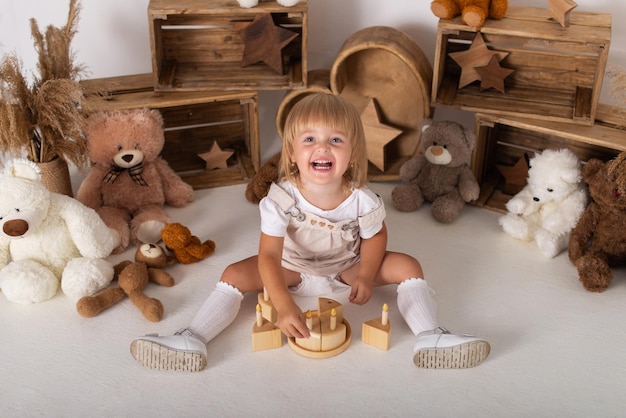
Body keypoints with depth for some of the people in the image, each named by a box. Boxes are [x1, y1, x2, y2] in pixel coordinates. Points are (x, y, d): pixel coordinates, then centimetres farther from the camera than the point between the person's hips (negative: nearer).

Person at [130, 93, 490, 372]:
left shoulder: (363, 200, -26)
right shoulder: (281, 199, -30)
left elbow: (376, 235, -4)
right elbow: (268, 257, -34)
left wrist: (366, 275, -18)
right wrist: (284, 306, -46)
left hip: (348, 268, 1)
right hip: (294, 269, -1)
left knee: (408, 266, -15)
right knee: (235, 274, -20)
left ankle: (430, 340, -13)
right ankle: (193, 341, -20)